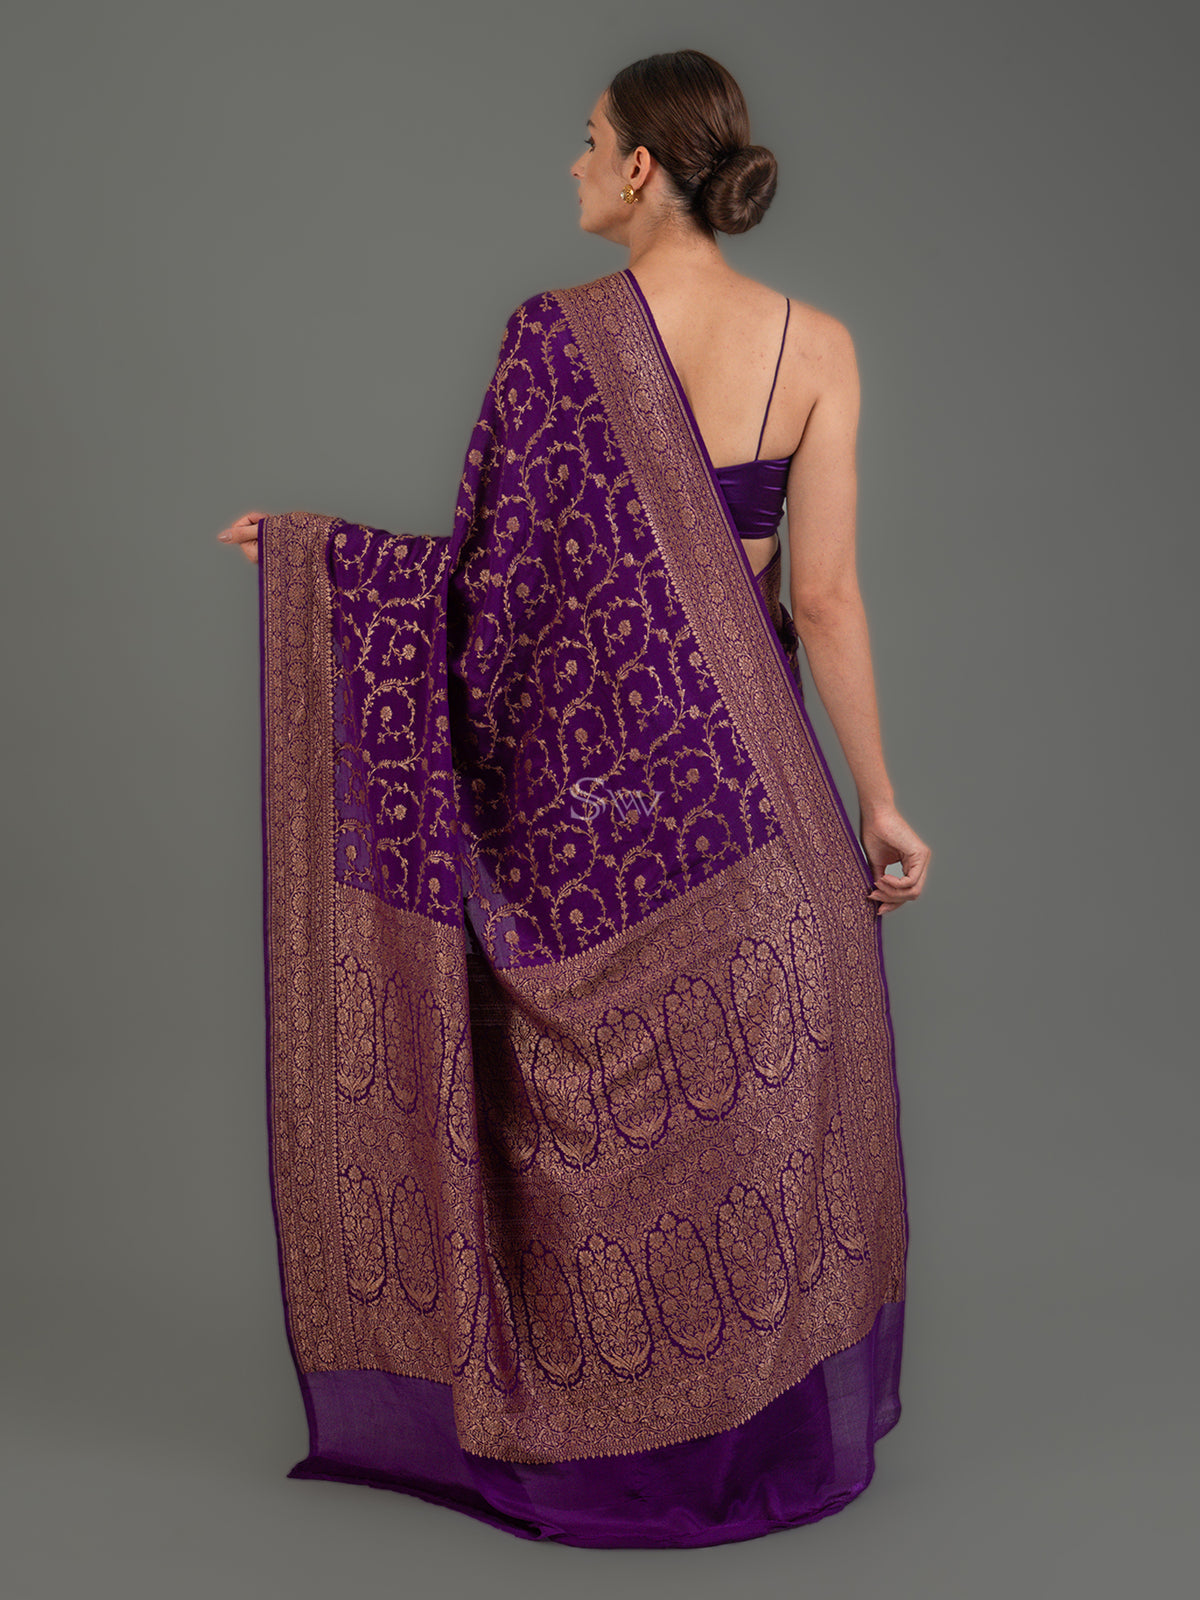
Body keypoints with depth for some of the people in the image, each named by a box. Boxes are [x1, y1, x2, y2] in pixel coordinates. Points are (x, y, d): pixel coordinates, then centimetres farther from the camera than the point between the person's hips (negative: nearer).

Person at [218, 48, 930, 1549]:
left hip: (577, 756, -1)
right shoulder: (815, 345, -4)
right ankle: (764, 1426, 28)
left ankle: (584, 1440, 27)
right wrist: (878, 800, -1)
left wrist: (306, 544, 5)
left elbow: (491, 570, -9)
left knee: (584, 1095, 13)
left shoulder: (555, 331, -9)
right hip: (739, 761, 2)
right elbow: (824, 593, -8)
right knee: (755, 1090, 16)